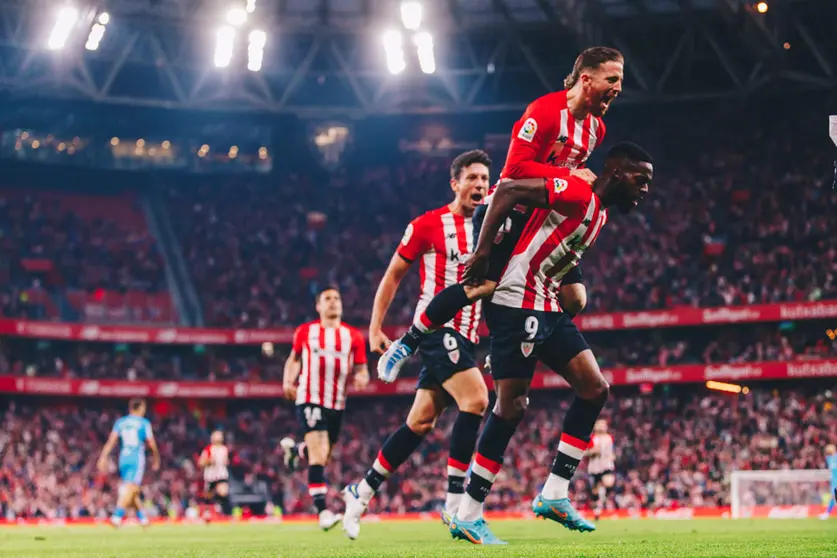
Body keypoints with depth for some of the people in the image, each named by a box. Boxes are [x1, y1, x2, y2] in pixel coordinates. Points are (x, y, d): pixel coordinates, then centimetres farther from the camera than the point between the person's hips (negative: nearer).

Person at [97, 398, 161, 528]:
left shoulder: (120, 422, 10)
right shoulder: (144, 423, 0)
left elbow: (111, 441, 0)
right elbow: (152, 444, 2)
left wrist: (103, 457, -2)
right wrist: (156, 459, 17)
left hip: (123, 459, 5)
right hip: (137, 459, -5)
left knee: (132, 491, 16)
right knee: (130, 489, -13)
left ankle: (142, 517, 22)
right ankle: (117, 516, -28)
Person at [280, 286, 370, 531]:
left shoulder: (353, 336, 5)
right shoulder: (305, 331, 3)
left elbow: (361, 369, 7)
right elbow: (294, 359, 16)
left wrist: (361, 378, -17)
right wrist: (288, 381, -2)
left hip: (337, 403, 4)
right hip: (310, 400, -3)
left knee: (323, 456, 15)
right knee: (318, 453, -19)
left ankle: (294, 449, 49)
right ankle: (322, 512, -21)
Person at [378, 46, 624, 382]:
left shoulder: (596, 128, 9)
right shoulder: (546, 111, -18)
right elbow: (516, 168, -25)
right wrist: (569, 174, -26)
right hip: (507, 212, -9)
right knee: (485, 285, -24)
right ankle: (407, 344, -10)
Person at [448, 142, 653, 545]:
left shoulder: (600, 213, 17)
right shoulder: (578, 193, -13)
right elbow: (507, 191, -20)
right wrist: (482, 252, -21)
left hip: (548, 309, 10)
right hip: (517, 304, -10)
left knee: (595, 388, 5)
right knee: (512, 404, -8)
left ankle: (554, 495, 6)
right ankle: (467, 516, -1)